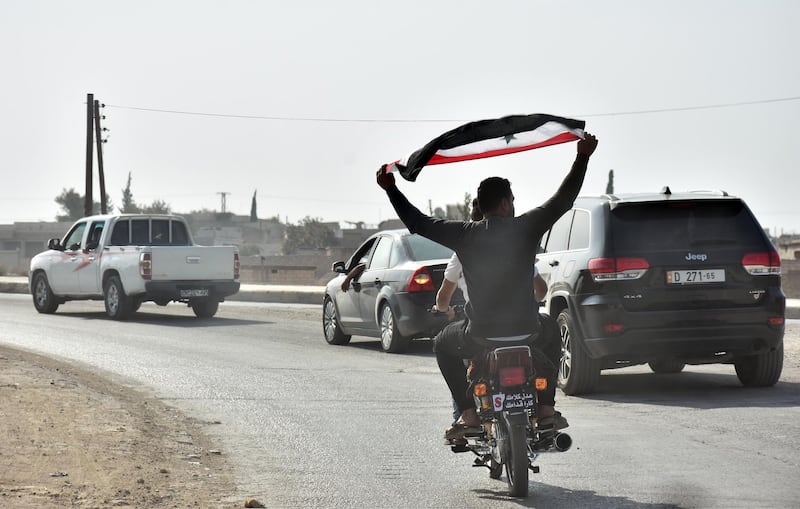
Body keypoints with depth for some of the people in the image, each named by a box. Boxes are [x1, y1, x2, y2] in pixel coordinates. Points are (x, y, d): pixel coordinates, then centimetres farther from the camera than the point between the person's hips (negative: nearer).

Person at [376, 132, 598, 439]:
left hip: (480, 337, 0)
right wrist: (582, 157, 8)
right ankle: (546, 407, 23)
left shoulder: (466, 235, -4)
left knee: (445, 344, 31)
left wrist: (391, 190, 17)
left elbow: (418, 223, 6)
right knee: (551, 333, 36)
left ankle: (468, 414, 14)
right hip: (526, 330, 1)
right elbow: (564, 199, 2)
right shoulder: (525, 227, -6)